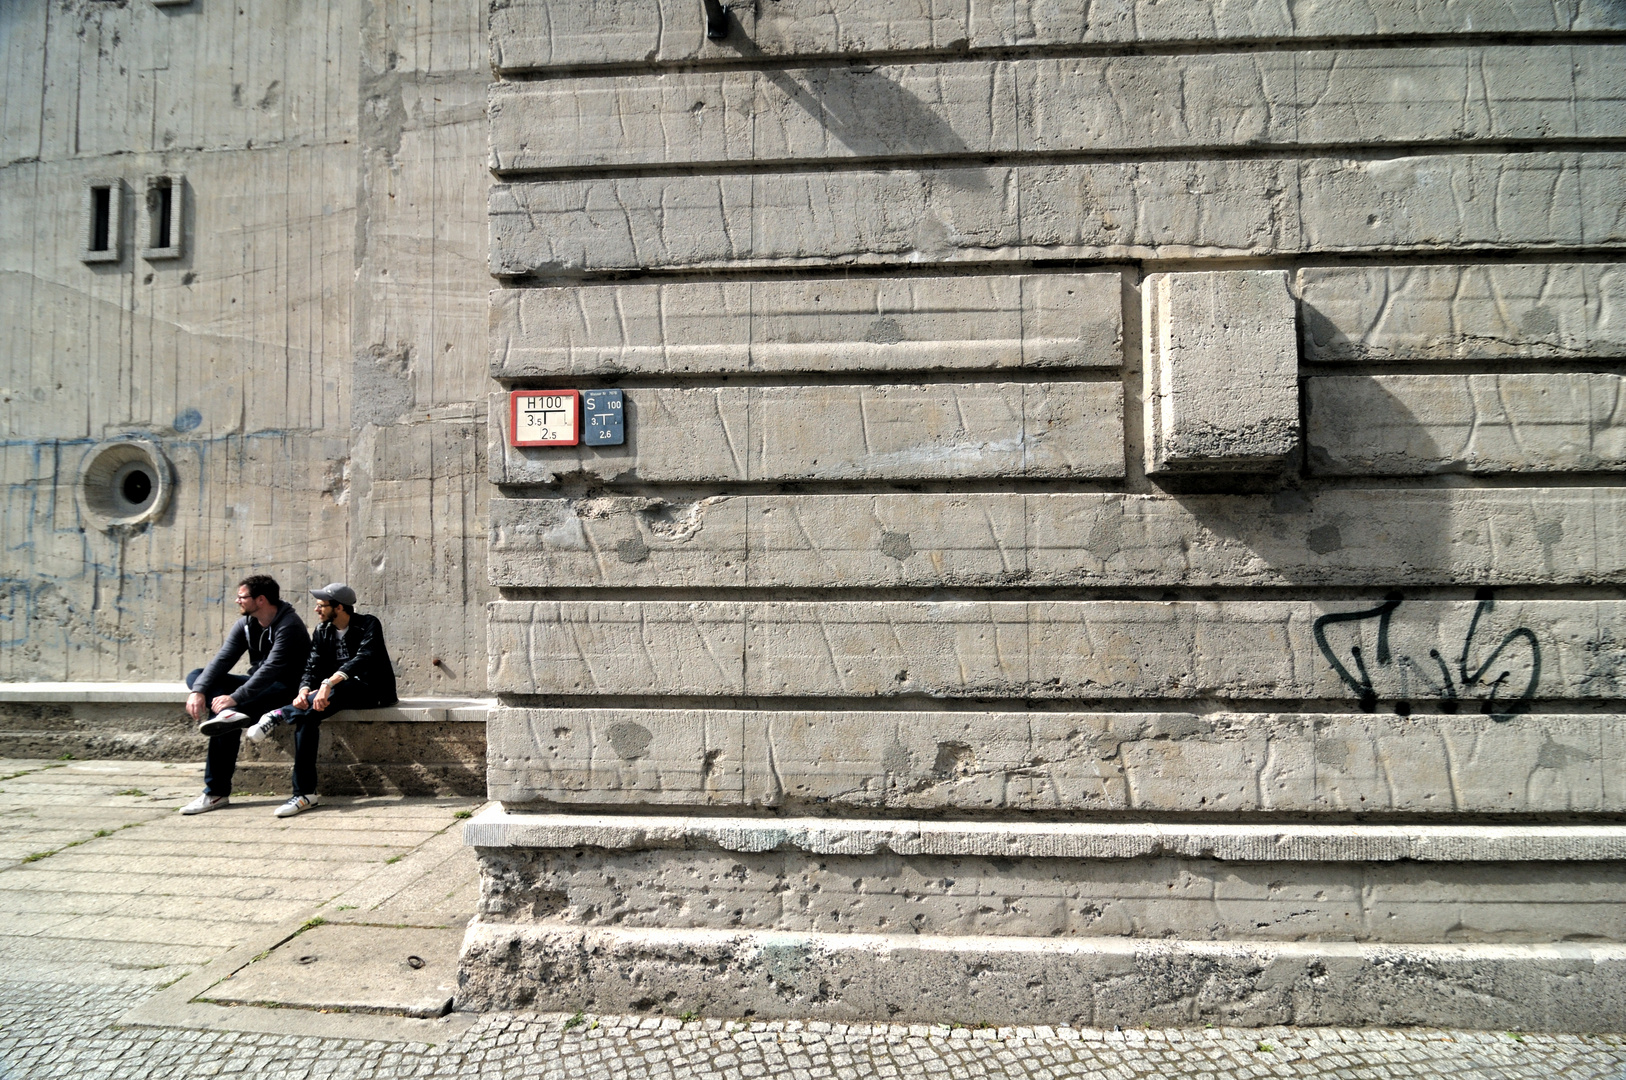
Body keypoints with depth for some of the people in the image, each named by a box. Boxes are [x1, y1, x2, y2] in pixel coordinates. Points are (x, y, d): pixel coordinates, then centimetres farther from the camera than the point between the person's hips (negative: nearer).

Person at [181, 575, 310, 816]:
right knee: (196, 677, -2)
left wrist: (235, 697, -35)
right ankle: (229, 713, -30)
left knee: (221, 706, -29)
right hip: (258, 685, 9)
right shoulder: (245, 625, 6)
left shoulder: (289, 625, -19)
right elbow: (222, 659, -5)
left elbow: (272, 668, -29)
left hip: (285, 689, -9)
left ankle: (216, 792, -21)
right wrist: (198, 691, -20)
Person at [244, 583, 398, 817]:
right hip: (339, 692, 5)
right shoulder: (322, 631, 9)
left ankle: (279, 715, -22)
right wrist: (304, 690, -22)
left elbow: (362, 659, -26)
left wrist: (328, 683, -40)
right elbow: (312, 668, 1)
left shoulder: (368, 625, -10)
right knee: (307, 714, -25)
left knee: (338, 690, -38)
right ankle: (304, 793, -25)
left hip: (374, 690, -5)